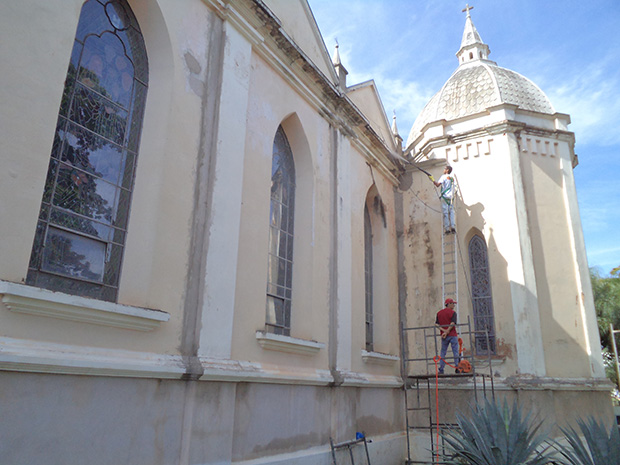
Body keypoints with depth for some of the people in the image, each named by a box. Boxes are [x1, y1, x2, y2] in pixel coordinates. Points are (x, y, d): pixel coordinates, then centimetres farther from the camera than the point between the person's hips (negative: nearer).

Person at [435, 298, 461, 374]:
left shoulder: (439, 313, 10)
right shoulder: (453, 313, -3)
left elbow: (436, 324, 1)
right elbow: (452, 324, -16)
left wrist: (444, 330, -7)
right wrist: (446, 332, -15)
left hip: (444, 336, 4)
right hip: (453, 335, -4)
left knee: (443, 352, 8)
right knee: (455, 352, 4)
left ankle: (441, 369, 5)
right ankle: (457, 367, 2)